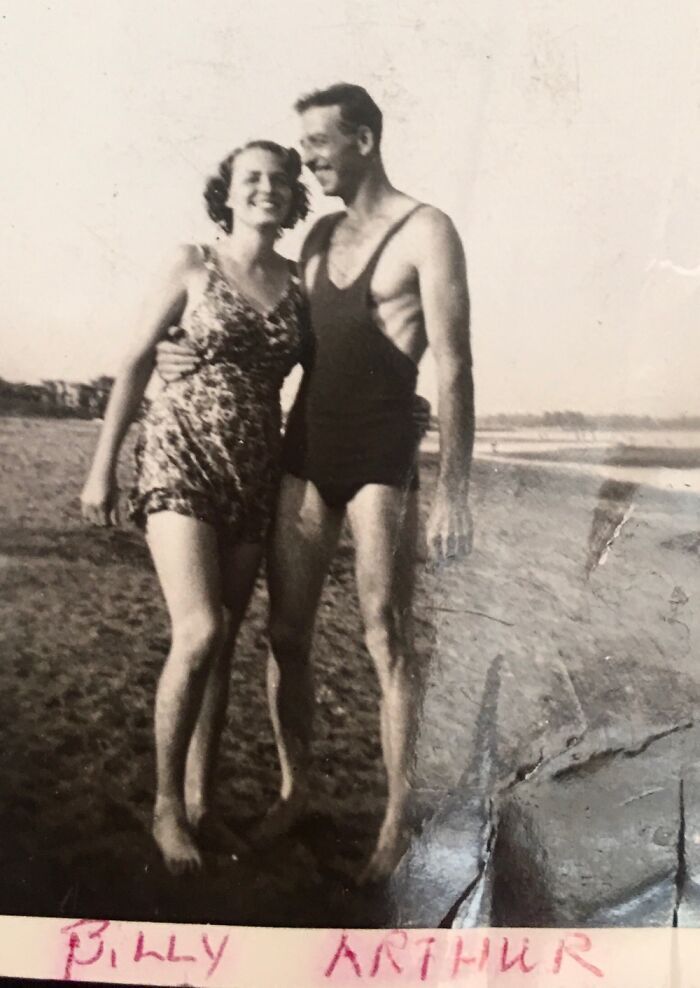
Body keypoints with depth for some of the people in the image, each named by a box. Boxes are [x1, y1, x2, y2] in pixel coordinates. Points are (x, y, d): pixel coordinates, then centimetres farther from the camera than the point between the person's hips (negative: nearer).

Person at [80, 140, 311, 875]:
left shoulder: (298, 284, 9)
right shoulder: (193, 264, -1)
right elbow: (136, 363, -1)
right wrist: (102, 465, -5)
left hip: (255, 473, 4)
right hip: (182, 457, -4)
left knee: (221, 641, 6)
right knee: (200, 631, -15)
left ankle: (200, 799, 18)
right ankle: (166, 801, 3)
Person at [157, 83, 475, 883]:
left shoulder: (425, 231, -5)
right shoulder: (320, 237, 15)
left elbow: (454, 368, -10)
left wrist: (453, 490, -16)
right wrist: (192, 355, 5)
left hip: (382, 458, -6)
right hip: (305, 452, 6)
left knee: (387, 641, 0)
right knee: (285, 633, 9)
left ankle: (395, 820, 12)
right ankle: (295, 790, 24)